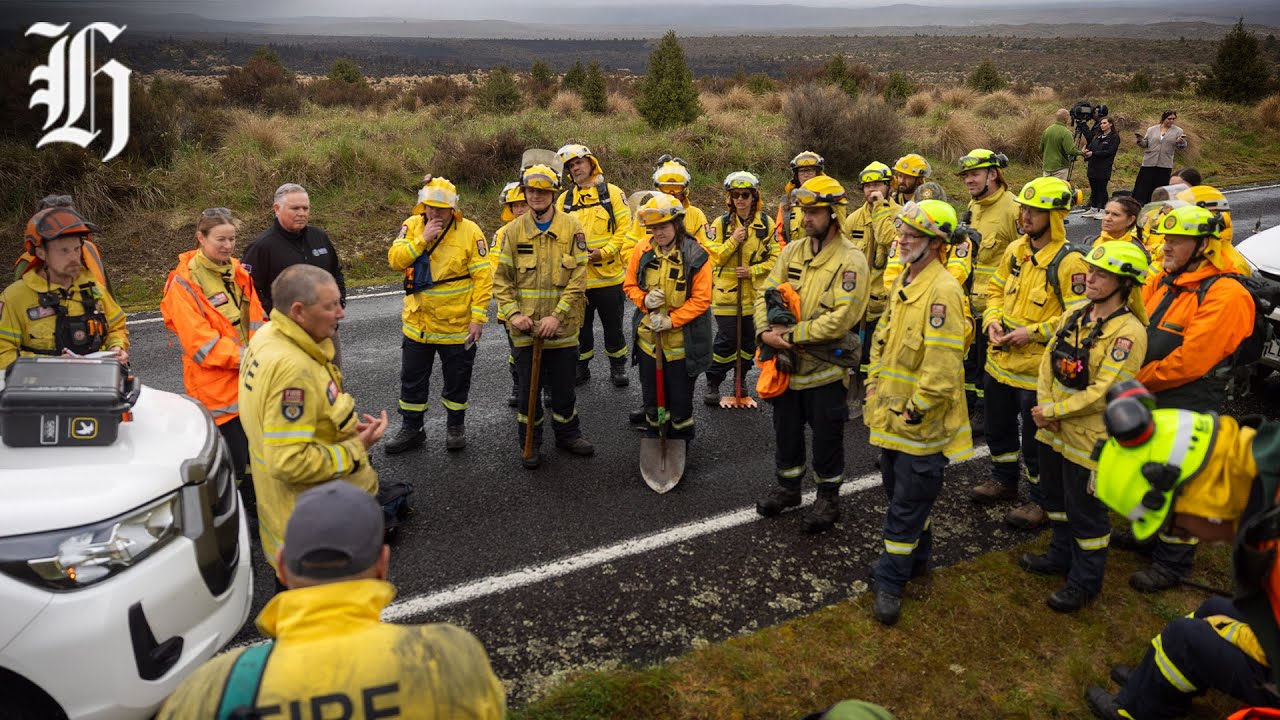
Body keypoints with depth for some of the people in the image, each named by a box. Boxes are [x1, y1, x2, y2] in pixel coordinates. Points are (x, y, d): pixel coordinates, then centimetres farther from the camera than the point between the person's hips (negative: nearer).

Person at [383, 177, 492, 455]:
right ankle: (411, 429, 31)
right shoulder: (412, 225, -1)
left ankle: (455, 426, 33)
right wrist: (422, 239, -23)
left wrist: (478, 318, -16)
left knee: (457, 380, 13)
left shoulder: (470, 231, -12)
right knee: (412, 379, 14)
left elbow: (483, 277, -12)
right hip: (417, 322, 3)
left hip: (457, 324, -3)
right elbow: (395, 259, -11)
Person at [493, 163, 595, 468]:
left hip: (562, 326, -1)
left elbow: (578, 278, -8)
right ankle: (530, 443, 27)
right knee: (528, 388, 11)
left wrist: (557, 315, -16)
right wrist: (512, 313, -12)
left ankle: (567, 434, 34)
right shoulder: (514, 230, 0)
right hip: (525, 327, 1)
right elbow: (501, 279, 2)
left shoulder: (571, 228, -3)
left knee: (563, 386, 13)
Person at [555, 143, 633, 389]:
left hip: (609, 275, -2)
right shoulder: (564, 199, 7)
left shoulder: (612, 192, -2)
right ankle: (581, 366, 27)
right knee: (581, 325, 13)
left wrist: (604, 252, -17)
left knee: (613, 325, 9)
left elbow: (624, 228, -7)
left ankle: (618, 368, 23)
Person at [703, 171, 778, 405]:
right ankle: (713, 383, 10)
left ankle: (741, 378, 30)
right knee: (726, 340, -4)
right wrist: (733, 241, -20)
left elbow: (775, 258, 1)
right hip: (726, 292, -2)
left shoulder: (766, 223, 1)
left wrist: (753, 270, -14)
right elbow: (711, 257, -8)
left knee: (750, 339, 11)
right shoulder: (720, 223, -2)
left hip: (755, 293, 2)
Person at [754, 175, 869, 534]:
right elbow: (766, 293, 2)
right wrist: (765, 331, -16)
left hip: (825, 366, -6)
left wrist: (794, 334, -24)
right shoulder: (792, 251, 5)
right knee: (786, 430, 20)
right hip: (787, 362, 6)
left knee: (826, 437, 9)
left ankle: (828, 497, 28)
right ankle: (788, 487, 40)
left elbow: (842, 317, -23)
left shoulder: (851, 260, -14)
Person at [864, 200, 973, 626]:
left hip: (920, 422, -9)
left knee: (907, 503, 3)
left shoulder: (941, 291, -22)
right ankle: (917, 558, 41)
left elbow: (942, 365, -25)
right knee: (898, 490, 22)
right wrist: (874, 380, 12)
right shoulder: (904, 280, 9)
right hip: (891, 414, 9)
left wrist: (915, 411, -18)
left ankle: (890, 581, 16)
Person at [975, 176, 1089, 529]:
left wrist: (1033, 333, -23)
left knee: (1035, 440, 5)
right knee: (998, 427, 23)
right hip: (1000, 360, 7)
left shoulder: (1069, 262, -18)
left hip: (1036, 368, -7)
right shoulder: (1016, 250, 5)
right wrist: (993, 321, -2)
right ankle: (1004, 479, 45)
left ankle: (1043, 500, 24)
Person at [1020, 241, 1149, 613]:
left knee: (1085, 510, 7)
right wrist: (1044, 406, -9)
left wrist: (1051, 411, -18)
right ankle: (1062, 555, 45)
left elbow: (1104, 393, -23)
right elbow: (1048, 362, 5)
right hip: (1054, 430, 8)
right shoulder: (1075, 315, 3)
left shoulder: (1128, 331, -20)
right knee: (1056, 496, 24)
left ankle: (1086, 580, 25)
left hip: (1090, 437, -7)